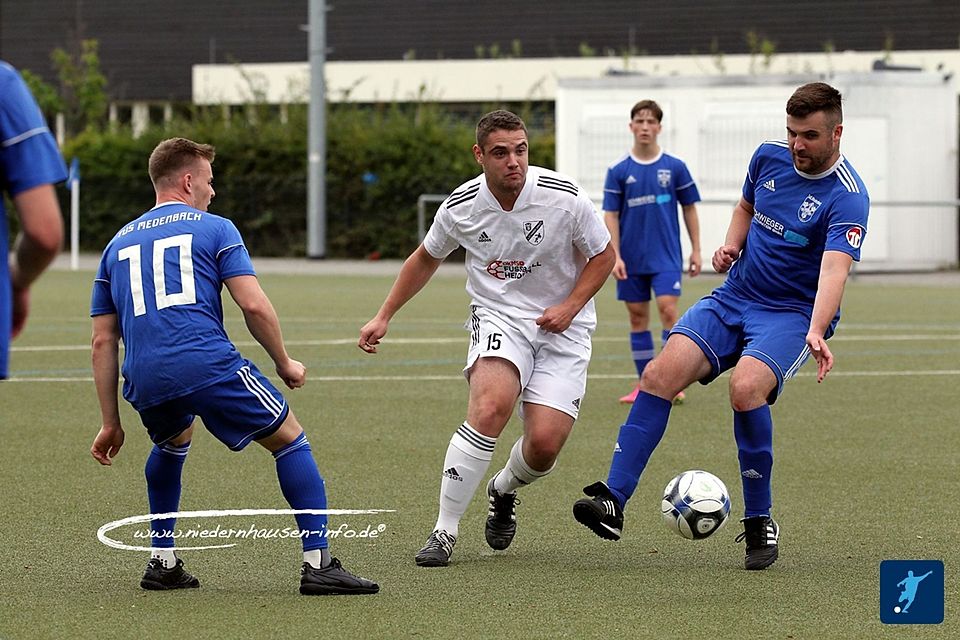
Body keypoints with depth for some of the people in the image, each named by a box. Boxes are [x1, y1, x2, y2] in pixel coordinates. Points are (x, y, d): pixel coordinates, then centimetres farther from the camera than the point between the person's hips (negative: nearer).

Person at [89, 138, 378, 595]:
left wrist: (111, 424, 23)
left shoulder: (118, 244, 24)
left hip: (145, 383, 5)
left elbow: (103, 342, 20)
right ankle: (317, 563, -1)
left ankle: (162, 562, 29)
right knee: (289, 439, 10)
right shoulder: (213, 229, 10)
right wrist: (284, 364, 14)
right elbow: (253, 305, -2)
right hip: (209, 366, -5)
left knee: (172, 442, 36)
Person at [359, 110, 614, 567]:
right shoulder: (460, 207, -8)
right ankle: (445, 531, -21)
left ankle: (504, 491, 27)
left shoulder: (564, 197, -14)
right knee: (490, 407, -30)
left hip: (561, 328, 0)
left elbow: (602, 255, 2)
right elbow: (426, 259, 13)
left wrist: (570, 306, -13)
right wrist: (384, 317, 12)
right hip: (498, 318, 0)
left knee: (545, 444, -13)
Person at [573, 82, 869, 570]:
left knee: (746, 388, -32)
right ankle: (613, 499, -19)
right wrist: (732, 242, 2)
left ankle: (760, 523, -15)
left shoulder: (847, 198, -18)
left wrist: (816, 332, -49)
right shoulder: (769, 157, 2)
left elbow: (834, 269, -33)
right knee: (661, 373, -18)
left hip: (794, 313, -5)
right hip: (734, 297, 5)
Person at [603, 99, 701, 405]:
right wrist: (615, 256, -7)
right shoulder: (618, 170, 1)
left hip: (667, 256, -2)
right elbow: (611, 215, 1)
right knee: (638, 316, 6)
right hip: (632, 259, 2)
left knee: (668, 310, -14)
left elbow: (689, 208, 8)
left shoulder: (675, 167, 1)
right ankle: (645, 384, 14)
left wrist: (696, 250, 5)